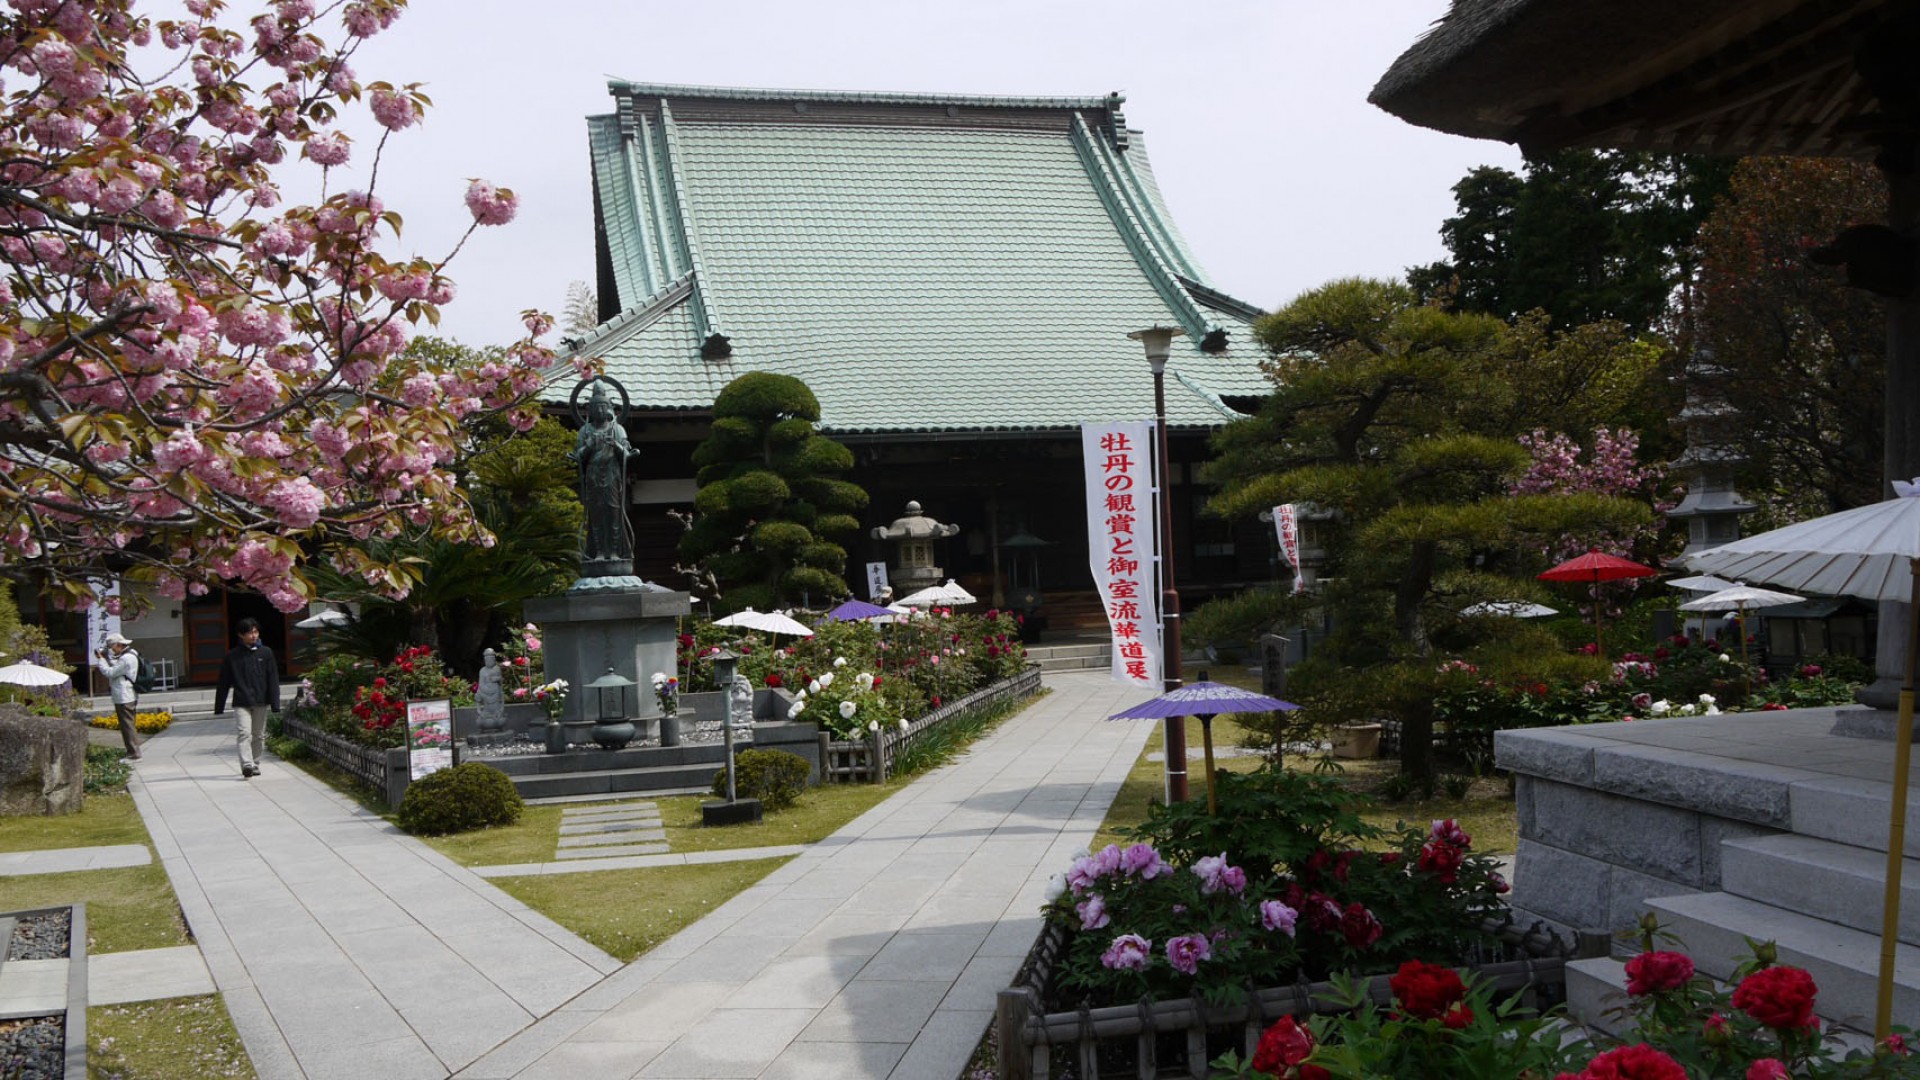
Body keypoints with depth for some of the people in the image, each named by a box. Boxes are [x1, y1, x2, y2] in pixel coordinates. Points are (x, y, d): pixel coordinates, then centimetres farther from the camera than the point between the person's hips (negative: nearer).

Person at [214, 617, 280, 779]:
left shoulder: (266, 653, 3)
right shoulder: (232, 656, 1)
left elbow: (273, 680, 2)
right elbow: (223, 683, 6)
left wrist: (275, 703, -5)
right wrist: (219, 707, 5)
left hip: (261, 702, 2)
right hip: (241, 703, -2)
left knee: (259, 735, 9)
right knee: (245, 733, -15)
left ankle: (255, 765, 21)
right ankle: (247, 765, -24)